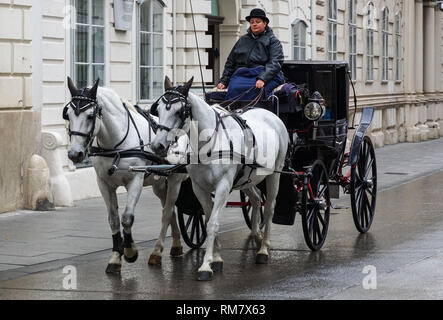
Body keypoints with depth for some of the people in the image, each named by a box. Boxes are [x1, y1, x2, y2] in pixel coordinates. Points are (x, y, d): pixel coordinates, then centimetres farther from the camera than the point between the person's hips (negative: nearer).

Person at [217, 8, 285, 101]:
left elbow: (275, 63, -3)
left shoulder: (273, 41, 12)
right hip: (241, 74, 3)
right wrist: (223, 81, 15)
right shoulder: (242, 40, 26)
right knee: (234, 88, -31)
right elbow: (230, 63, 29)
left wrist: (262, 79, -20)